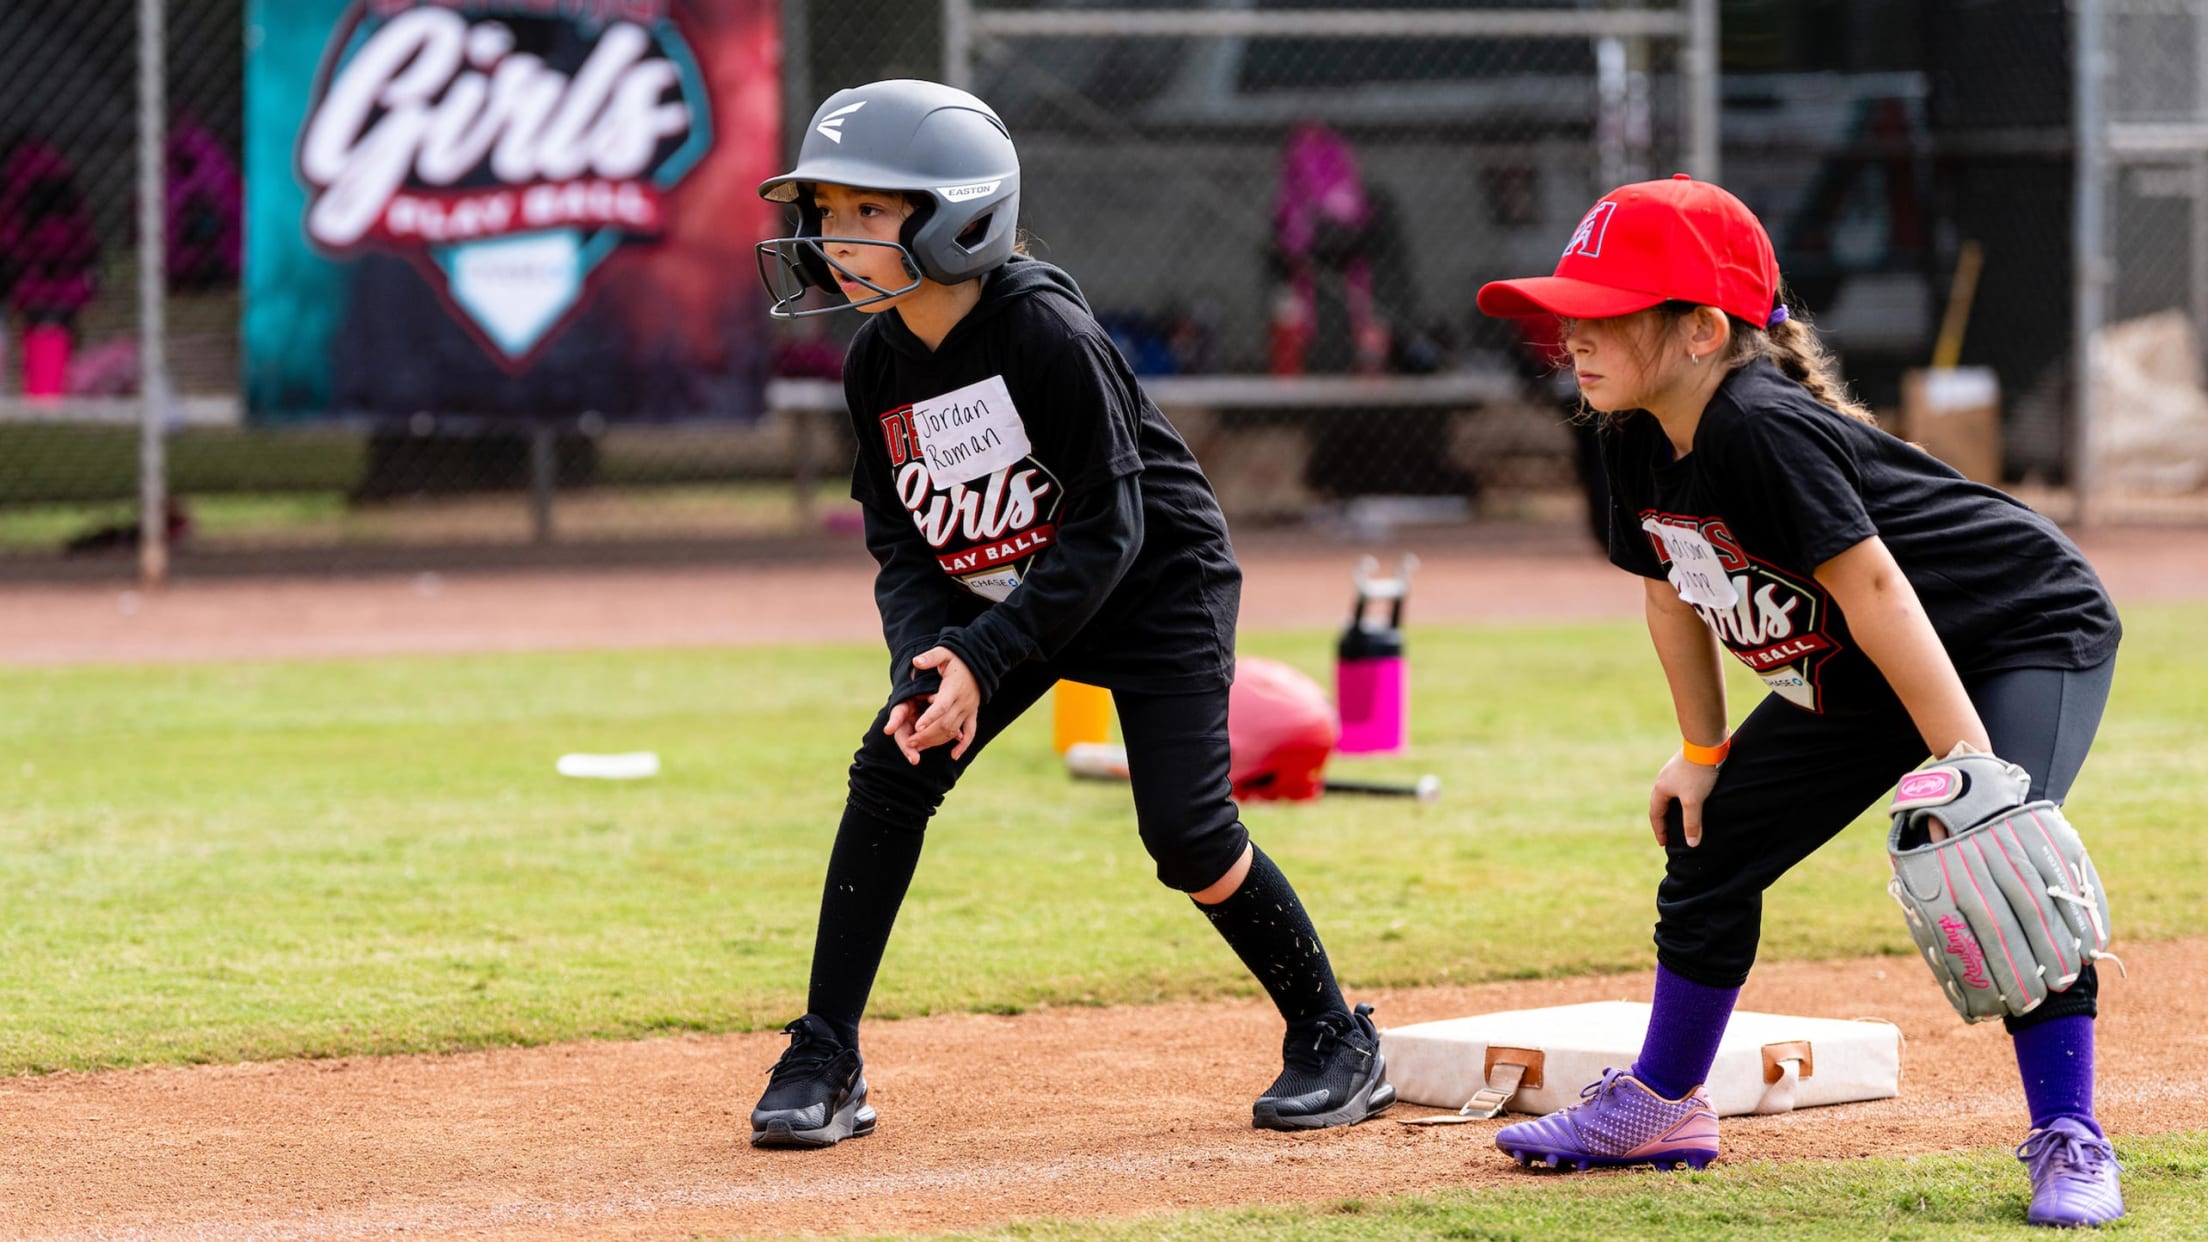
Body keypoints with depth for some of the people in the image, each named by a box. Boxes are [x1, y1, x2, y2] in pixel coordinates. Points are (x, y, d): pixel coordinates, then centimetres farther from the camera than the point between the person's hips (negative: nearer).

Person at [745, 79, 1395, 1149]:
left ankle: (1336, 1041, 8)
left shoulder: (1046, 335, -28)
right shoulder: (876, 366, -8)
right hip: (1003, 597, 6)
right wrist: (928, 667, -20)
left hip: (1154, 583, -6)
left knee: (1185, 830, -14)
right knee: (892, 770, -10)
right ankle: (824, 1064, -5)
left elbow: (1105, 534, -27)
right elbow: (901, 545, -2)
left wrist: (981, 657, -30)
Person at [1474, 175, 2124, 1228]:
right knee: (1711, 845, 11)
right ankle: (1660, 1107, 28)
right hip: (1847, 686, 9)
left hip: (2023, 638, -9)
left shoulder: (1762, 428, -34)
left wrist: (1967, 767, -37)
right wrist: (1703, 752, 11)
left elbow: (1876, 595, -36)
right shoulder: (1640, 442, -7)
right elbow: (1676, 591, 9)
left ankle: (2070, 1143, -19)